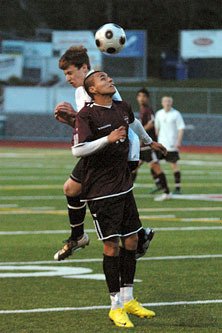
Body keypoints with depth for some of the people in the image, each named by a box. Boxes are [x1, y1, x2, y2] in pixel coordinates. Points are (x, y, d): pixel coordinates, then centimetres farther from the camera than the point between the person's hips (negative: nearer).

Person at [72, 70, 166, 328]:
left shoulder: (122, 108, 9)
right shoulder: (86, 115, -13)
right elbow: (77, 150, -23)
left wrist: (149, 142, 49)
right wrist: (109, 139, -29)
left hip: (124, 187, 7)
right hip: (101, 191, -7)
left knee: (131, 241, 9)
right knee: (111, 246, -5)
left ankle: (128, 299, 21)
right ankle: (116, 306, 3)